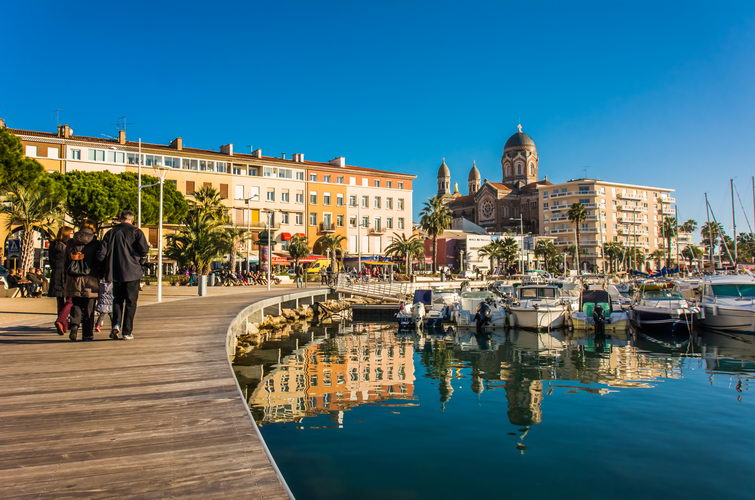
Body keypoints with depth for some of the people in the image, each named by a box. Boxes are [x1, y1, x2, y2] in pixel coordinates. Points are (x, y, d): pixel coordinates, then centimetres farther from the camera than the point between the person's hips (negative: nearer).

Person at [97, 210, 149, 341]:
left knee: (117, 299, 17)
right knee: (131, 302, 5)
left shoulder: (110, 233, 5)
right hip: (132, 272, -2)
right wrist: (147, 246, 10)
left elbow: (101, 255, 1)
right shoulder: (136, 232, -4)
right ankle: (127, 332, 5)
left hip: (116, 273, 3)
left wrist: (108, 267, 17)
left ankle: (116, 324, -3)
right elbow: (143, 251, -11)